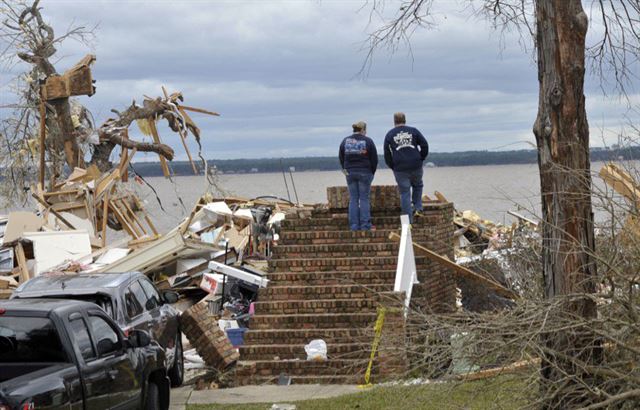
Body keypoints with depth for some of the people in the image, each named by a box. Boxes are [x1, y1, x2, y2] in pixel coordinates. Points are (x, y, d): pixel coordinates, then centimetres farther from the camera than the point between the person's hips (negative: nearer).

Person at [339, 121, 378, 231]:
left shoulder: (345, 141, 5)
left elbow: (341, 158, 11)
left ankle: (354, 225, 3)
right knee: (364, 199, 0)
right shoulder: (367, 141, -5)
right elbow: (374, 159, -2)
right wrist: (372, 172, 11)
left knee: (353, 199, 6)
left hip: (350, 172, 3)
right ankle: (365, 225, -2)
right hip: (364, 172, -3)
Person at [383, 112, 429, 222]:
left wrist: (393, 167, 13)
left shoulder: (389, 135, 7)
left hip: (400, 168, -1)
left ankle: (408, 220, 0)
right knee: (417, 186, 26)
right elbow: (424, 146, 0)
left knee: (404, 193, 2)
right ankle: (418, 208, 12)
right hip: (416, 166, 1)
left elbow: (387, 154, 5)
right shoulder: (413, 131, 6)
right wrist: (420, 159, 11)